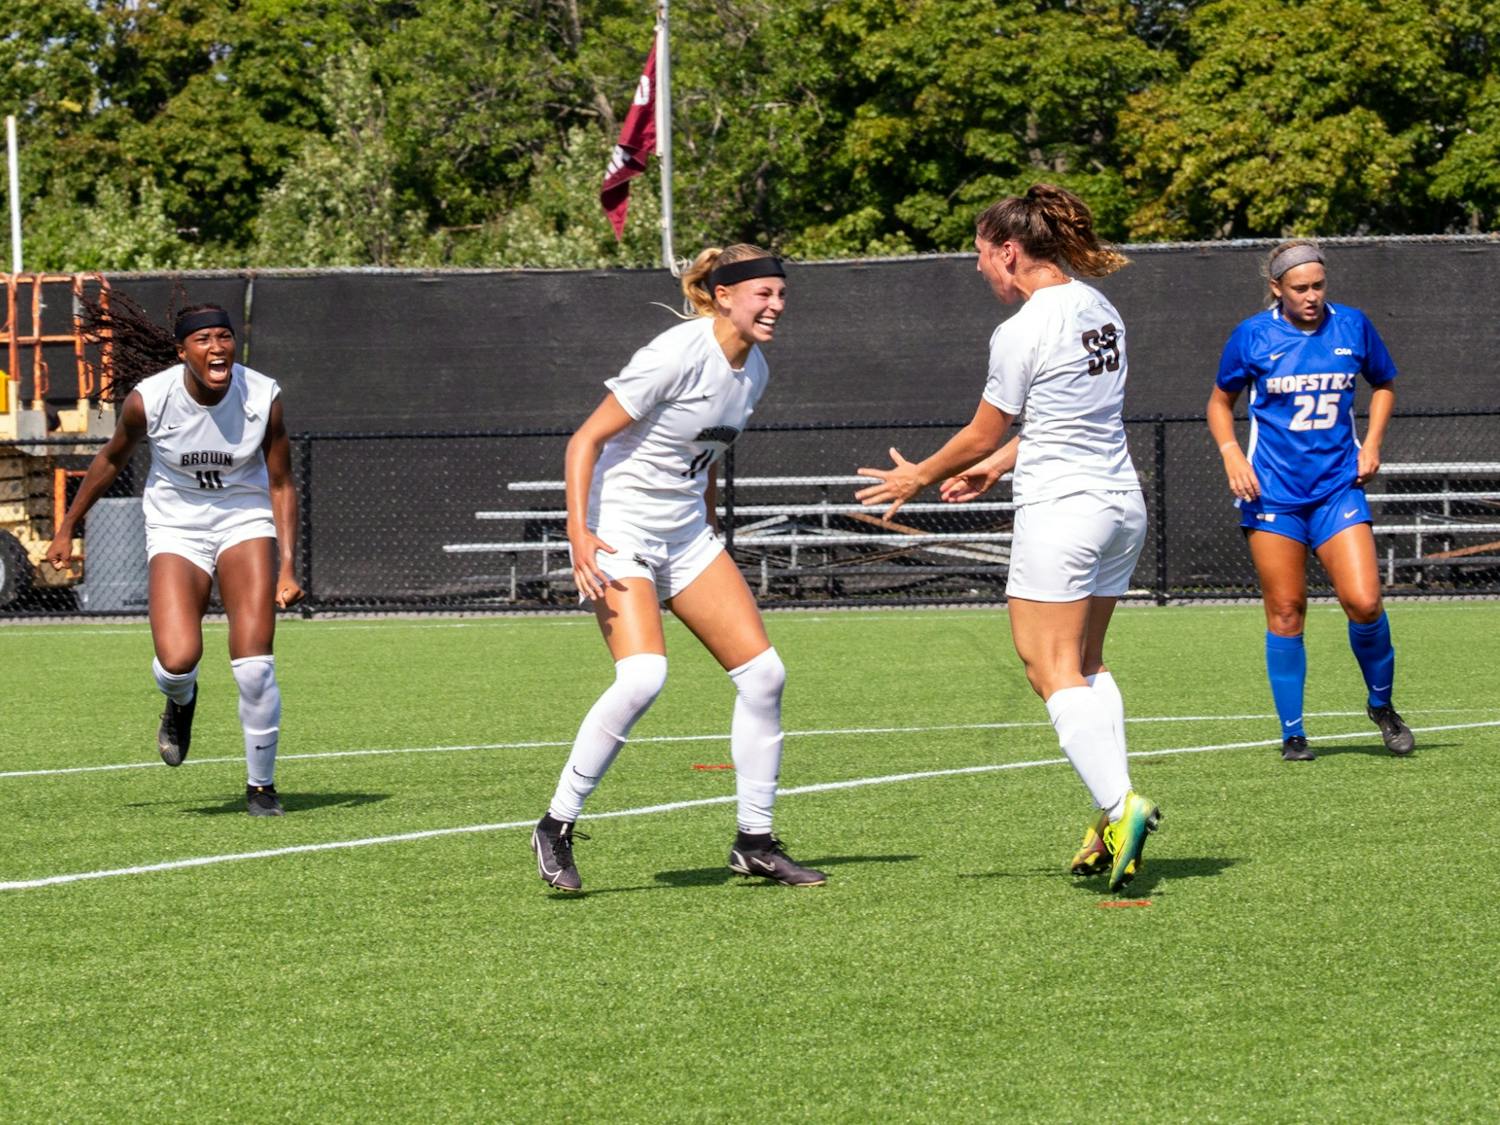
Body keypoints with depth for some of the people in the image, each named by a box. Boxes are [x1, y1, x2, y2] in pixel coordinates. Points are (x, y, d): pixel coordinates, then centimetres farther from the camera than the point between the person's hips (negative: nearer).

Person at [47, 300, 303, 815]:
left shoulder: (264, 397, -16)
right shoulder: (147, 399, -17)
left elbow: (281, 485, -6)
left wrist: (287, 567, -14)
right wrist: (67, 528, 11)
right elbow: (111, 459, 3)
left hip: (245, 520, 0)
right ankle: (180, 701, 20)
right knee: (177, 660, -20)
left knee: (254, 666, -14)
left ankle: (260, 784, 7)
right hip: (176, 526, 0)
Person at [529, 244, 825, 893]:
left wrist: (711, 534, 21)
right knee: (643, 676, -26)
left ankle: (754, 842, 11)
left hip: (686, 534, 9)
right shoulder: (677, 356, -19)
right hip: (619, 532, -8)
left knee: (763, 674, 1)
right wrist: (578, 532, -26)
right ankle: (556, 829, -12)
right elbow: (584, 440, -17)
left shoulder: (753, 369, 6)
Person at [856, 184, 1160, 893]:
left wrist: (919, 479, 13)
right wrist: (995, 466, 28)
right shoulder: (1098, 309, 10)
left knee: (1053, 670, -5)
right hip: (1121, 503, 8)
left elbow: (982, 434, -3)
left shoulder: (1023, 332, -14)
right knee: (1087, 664, 13)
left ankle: (1117, 806, -20)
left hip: (1062, 509, -8)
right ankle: (1113, 828, 5)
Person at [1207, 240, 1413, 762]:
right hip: (1273, 494, -1)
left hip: (1338, 487, 1)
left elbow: (1383, 384, 20)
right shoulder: (1252, 336, -2)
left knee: (1364, 603, -12)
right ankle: (1292, 733, 10)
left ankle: (1382, 705, 13)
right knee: (1285, 613, -1)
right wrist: (1231, 454, -4)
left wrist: (1372, 442, 5)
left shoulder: (1352, 326, 3)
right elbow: (1220, 401, 12)